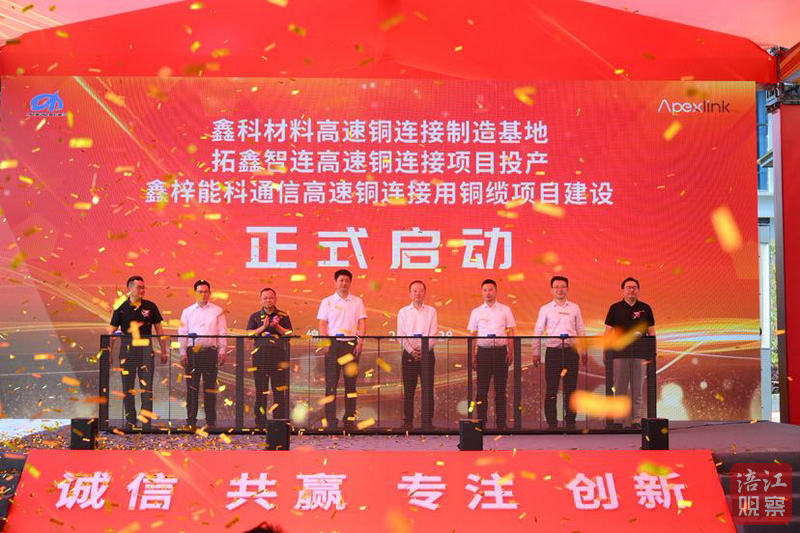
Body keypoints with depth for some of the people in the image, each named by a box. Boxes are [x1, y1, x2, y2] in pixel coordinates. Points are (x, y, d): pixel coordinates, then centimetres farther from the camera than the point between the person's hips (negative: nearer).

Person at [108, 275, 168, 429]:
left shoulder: (150, 307, 4)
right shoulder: (121, 308, 1)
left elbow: (159, 329, 10)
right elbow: (111, 331, 4)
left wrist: (164, 351, 7)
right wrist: (109, 353, -2)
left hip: (146, 349, 0)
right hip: (127, 350, 0)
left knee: (147, 387, -1)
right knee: (127, 388, 5)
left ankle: (146, 422, 3)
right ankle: (130, 421, 15)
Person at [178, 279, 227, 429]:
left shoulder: (217, 311, 9)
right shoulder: (187, 311, 12)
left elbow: (222, 332, 6)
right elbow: (182, 333, 8)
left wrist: (222, 351, -3)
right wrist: (183, 353, -1)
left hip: (210, 351, -1)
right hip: (192, 351, 1)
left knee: (210, 387, 1)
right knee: (192, 387, 1)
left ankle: (211, 421, 6)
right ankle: (191, 420, 7)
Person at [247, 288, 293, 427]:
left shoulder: (283, 316, 12)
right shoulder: (255, 316, 14)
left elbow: (289, 334, 6)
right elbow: (249, 334, 4)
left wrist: (277, 326, -8)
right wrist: (263, 327, -8)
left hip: (278, 355, -1)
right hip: (260, 355, 1)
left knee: (279, 389, -3)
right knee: (260, 390, 2)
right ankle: (260, 422, 6)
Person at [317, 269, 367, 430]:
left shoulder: (357, 302, 10)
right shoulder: (327, 302, 7)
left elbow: (362, 323, 5)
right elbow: (322, 324, 3)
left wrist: (360, 342, -8)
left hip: (352, 344, 1)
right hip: (333, 344, -1)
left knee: (351, 382, 3)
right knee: (331, 382, -4)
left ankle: (350, 419, 9)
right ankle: (330, 420, -2)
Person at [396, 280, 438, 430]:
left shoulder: (431, 311, 8)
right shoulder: (403, 312, 8)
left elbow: (433, 334, 1)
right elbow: (401, 335, 1)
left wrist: (425, 350, -11)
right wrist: (411, 351, -9)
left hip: (427, 353, 0)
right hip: (409, 354, 0)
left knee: (427, 388, -4)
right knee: (408, 388, 1)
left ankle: (427, 420, -2)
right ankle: (408, 420, 6)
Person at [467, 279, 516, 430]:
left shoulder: (505, 310, 7)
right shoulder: (476, 312, 9)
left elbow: (510, 333, 6)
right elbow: (472, 335, 10)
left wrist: (511, 352, -3)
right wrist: (472, 355, 3)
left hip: (500, 351, -1)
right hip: (483, 351, 1)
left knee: (500, 388, 2)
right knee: (482, 388, 1)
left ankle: (501, 423, 8)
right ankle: (481, 421, 7)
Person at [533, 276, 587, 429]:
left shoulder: (574, 308, 9)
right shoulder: (545, 309, 5)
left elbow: (581, 330, 12)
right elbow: (538, 331, 7)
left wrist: (584, 351, 8)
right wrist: (536, 352, 3)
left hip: (571, 350, 1)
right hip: (553, 351, -1)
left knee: (570, 388, 4)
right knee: (551, 388, -1)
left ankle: (570, 421, 11)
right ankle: (552, 422, 5)